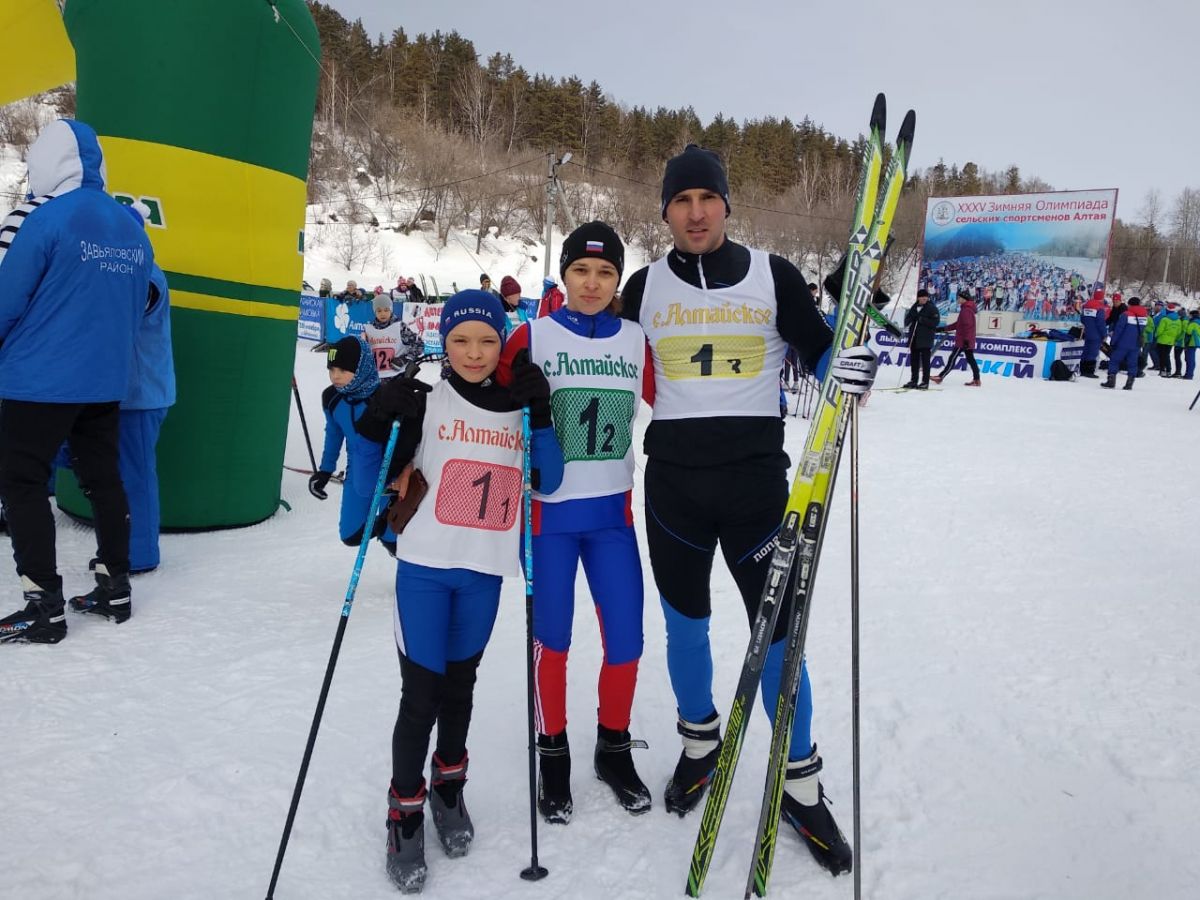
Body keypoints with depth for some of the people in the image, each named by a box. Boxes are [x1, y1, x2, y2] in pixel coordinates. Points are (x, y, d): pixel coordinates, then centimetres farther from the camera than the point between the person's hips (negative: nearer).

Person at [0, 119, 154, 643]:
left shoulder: (43, 216, -13)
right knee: (103, 479, 14)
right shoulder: (132, 227, 7)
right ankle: (114, 588, 21)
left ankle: (44, 607, 2)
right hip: (106, 380, 7)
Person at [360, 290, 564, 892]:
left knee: (459, 686, 17)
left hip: (484, 572, 3)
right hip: (424, 567, -2)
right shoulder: (425, 402, -3)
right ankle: (405, 810, 19)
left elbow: (547, 482, -4)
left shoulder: (518, 407, 5)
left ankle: (448, 787, 38)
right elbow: (382, 466, 1)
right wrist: (384, 413, -13)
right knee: (419, 695, 0)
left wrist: (539, 413, -10)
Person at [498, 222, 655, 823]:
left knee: (626, 640, 5)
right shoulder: (533, 337, -4)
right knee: (552, 638, 6)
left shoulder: (636, 340, 4)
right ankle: (553, 753, 29)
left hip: (612, 512, 2)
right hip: (548, 509, -2)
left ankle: (614, 749, 29)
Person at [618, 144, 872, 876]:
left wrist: (852, 364, -16)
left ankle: (802, 785, 22)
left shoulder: (774, 276, 0)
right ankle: (700, 743, 40)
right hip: (671, 481, 2)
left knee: (778, 629, 2)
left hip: (755, 479, -1)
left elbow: (820, 355, 5)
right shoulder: (646, 286, 5)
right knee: (685, 623, 15)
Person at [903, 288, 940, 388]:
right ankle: (914, 380, 16)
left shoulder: (932, 308, -2)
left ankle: (925, 382, -1)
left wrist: (923, 320, -21)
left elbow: (935, 321, -10)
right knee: (914, 359, 8)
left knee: (925, 360, -4)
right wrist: (908, 320, -5)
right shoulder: (914, 307, 14)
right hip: (914, 339, 6)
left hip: (925, 339, -6)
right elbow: (907, 319, 19)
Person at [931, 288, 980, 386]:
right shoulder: (966, 309, 16)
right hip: (967, 341, 10)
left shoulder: (966, 310, -16)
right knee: (970, 359, 9)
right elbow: (958, 324, 21)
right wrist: (943, 328, 20)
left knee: (953, 358, -6)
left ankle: (940, 377, -3)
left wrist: (966, 339, -27)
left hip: (963, 340, -10)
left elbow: (968, 326, -23)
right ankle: (976, 380, 10)